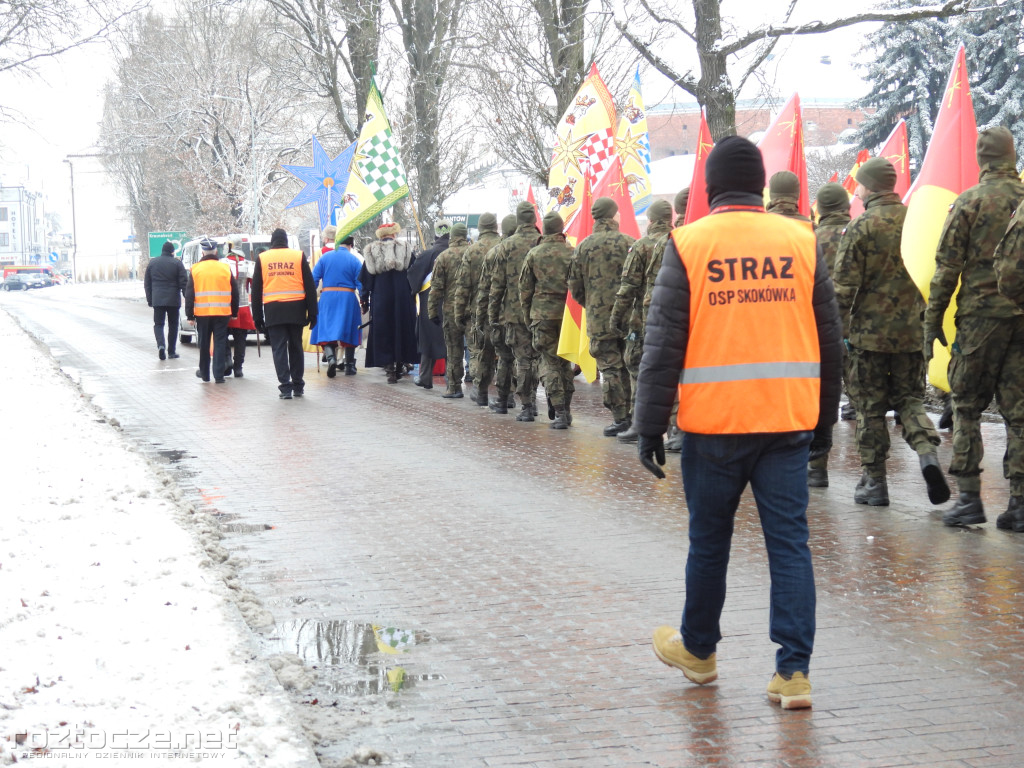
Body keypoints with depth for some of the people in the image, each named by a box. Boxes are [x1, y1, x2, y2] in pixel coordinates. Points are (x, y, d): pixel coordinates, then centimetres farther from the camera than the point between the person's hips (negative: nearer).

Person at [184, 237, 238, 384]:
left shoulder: (195, 269, 0)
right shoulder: (225, 268, 1)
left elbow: (189, 294, 0)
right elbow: (234, 292, 6)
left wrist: (189, 315, 5)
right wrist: (234, 312, 14)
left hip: (202, 312, 0)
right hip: (222, 313, 0)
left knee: (204, 343, 12)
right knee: (220, 343, 2)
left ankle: (204, 373, 23)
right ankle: (219, 375, -4)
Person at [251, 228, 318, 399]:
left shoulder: (262, 258, 7)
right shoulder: (299, 256, 5)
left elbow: (256, 290, 8)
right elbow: (310, 286, 3)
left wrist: (257, 316, 11)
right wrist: (312, 313, 7)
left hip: (272, 310, -1)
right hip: (296, 309, 1)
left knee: (279, 348, 1)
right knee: (296, 347, 11)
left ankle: (285, 386, -7)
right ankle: (298, 386, 16)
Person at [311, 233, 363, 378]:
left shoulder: (325, 257, 3)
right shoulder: (354, 260, 0)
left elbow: (313, 280, 1)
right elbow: (361, 285, -3)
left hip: (327, 297, 0)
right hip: (348, 298, 0)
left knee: (327, 331, 0)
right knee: (349, 332, 11)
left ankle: (331, 357, -26)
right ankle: (349, 366, 14)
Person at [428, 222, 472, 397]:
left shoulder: (444, 256, -2)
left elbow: (437, 287, -2)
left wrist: (433, 311, 3)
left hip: (451, 309, -1)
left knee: (453, 349, 4)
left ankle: (454, 387, 7)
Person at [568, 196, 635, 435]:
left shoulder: (583, 247, 2)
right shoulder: (627, 243, -3)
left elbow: (575, 286, 6)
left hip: (599, 317, 0)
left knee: (609, 368, 2)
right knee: (630, 366, 10)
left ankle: (620, 418, -2)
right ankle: (632, 415, 10)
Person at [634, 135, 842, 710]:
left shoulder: (689, 244, -3)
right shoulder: (801, 242, 4)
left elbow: (664, 341, -5)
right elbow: (829, 338, 9)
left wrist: (651, 424, -1)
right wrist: (825, 417, 19)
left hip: (714, 423, -1)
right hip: (788, 420, 2)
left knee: (709, 539, 14)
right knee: (790, 541, 4)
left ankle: (698, 649, 31)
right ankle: (794, 670, 0)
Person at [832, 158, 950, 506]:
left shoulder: (861, 227, -10)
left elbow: (844, 285, -13)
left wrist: (837, 330, -5)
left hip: (870, 333, -4)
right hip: (912, 332, 4)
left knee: (871, 408, 6)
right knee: (910, 398, 15)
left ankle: (874, 482, 10)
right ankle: (928, 454, -9)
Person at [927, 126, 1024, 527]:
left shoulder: (969, 203, -4)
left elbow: (947, 267, -5)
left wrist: (933, 318, 1)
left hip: (981, 314, -3)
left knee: (967, 405, 5)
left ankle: (969, 497, 1)